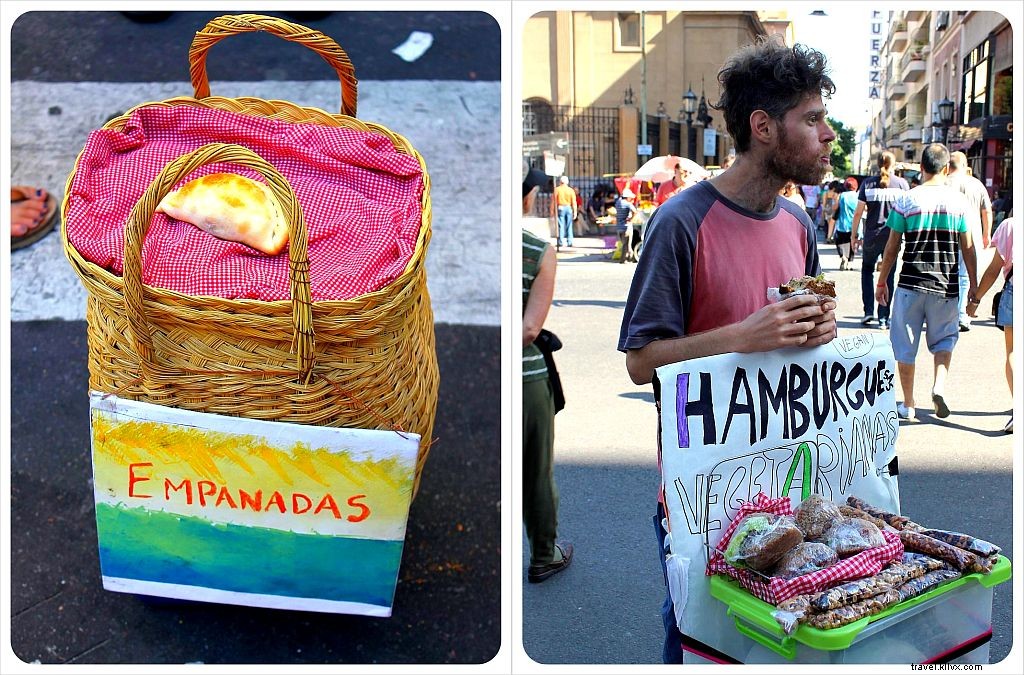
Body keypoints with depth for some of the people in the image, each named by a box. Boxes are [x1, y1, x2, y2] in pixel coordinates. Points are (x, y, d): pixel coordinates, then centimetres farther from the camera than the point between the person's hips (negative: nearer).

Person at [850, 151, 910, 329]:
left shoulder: (868, 183, -1)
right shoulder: (901, 183, -1)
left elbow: (859, 212, -2)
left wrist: (854, 234, 6)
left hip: (872, 235, 0)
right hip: (893, 235, 0)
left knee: (867, 270, 18)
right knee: (888, 276, 7)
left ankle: (868, 312, 9)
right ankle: (883, 317, 8)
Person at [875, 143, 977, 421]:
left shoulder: (906, 200, -5)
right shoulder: (959, 200, 0)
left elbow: (892, 248, -2)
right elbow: (968, 248, 3)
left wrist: (881, 282, 8)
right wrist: (974, 284, 14)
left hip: (911, 283, -1)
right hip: (947, 286, 1)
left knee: (905, 345, 9)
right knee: (944, 338, 20)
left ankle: (908, 405, 13)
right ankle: (939, 386, -2)